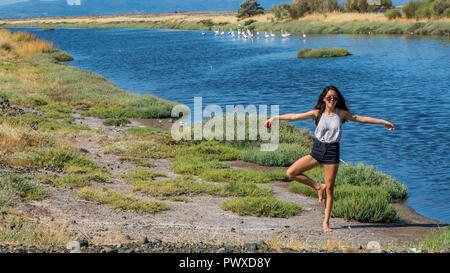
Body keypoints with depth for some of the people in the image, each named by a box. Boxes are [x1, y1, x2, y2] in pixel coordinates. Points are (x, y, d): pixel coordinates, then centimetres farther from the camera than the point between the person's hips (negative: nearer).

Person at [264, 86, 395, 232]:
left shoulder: (341, 113, 2)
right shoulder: (317, 113, -1)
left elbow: (361, 119, 8)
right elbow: (294, 116, -4)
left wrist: (383, 122, 11)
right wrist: (275, 118, -10)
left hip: (332, 152, -1)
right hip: (317, 150, 1)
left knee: (329, 189, 0)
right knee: (291, 173, -10)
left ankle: (326, 222, 10)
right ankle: (318, 187, 8)